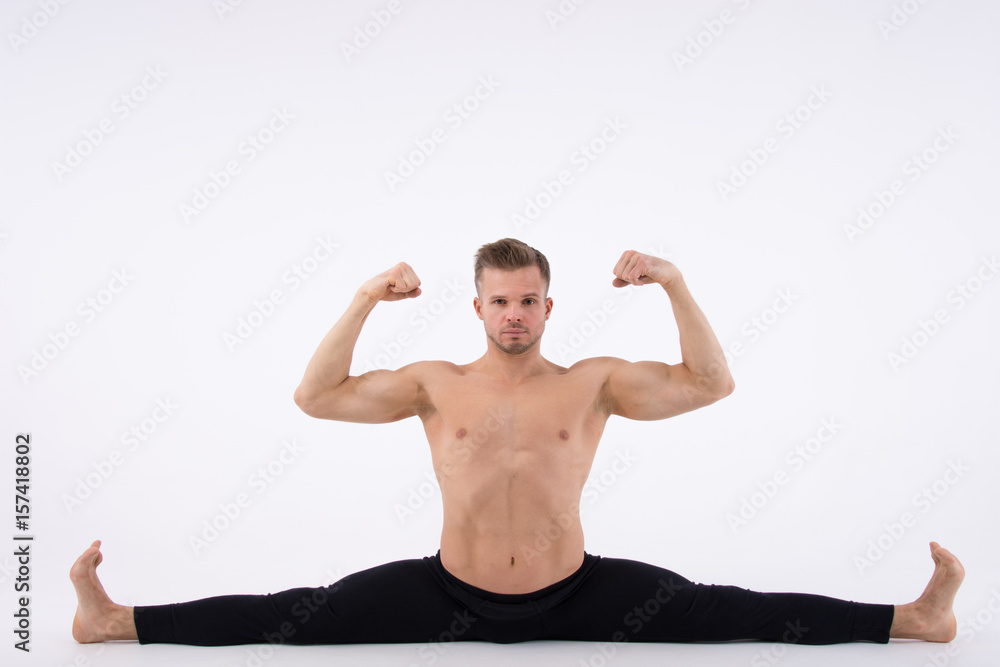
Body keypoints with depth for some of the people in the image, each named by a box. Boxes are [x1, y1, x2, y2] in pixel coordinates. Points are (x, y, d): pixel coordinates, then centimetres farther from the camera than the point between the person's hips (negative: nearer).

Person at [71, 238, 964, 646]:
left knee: (732, 613, -5)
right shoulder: (436, 384, -2)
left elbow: (713, 384, -7)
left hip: (575, 593, 0)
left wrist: (674, 284, -15)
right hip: (452, 592, 1)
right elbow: (315, 397, -6)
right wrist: (366, 299, -13)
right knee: (297, 616, -4)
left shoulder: (595, 382, -3)